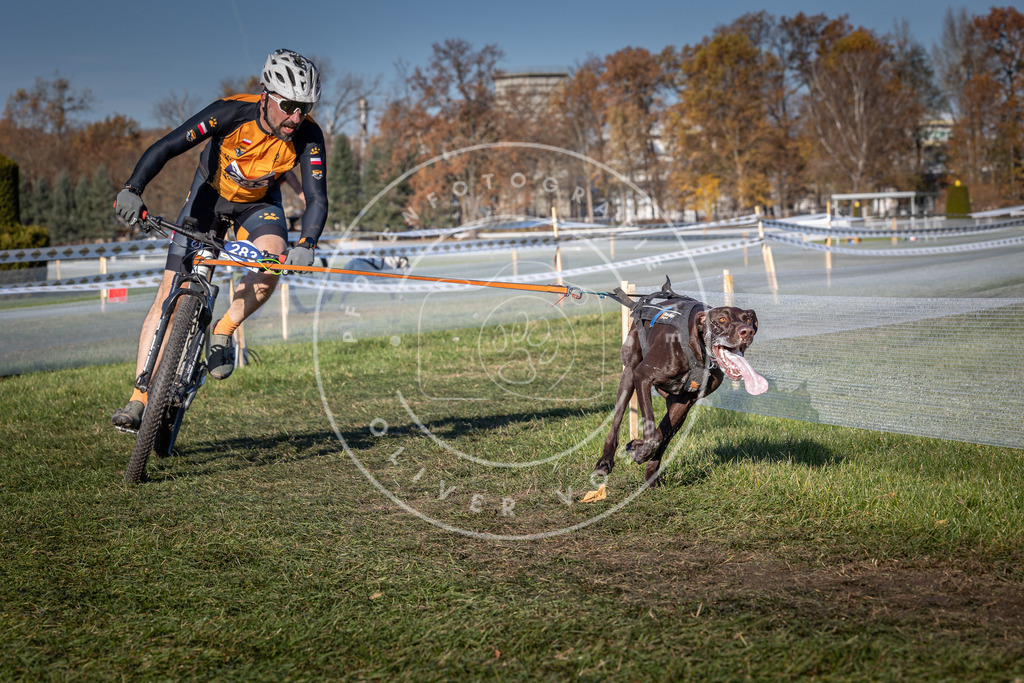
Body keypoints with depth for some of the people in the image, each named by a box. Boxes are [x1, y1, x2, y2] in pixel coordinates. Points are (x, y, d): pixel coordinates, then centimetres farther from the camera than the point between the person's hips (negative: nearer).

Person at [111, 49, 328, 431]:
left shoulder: (307, 136, -27)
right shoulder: (232, 112, -31)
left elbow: (317, 198, -30)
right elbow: (166, 147, -31)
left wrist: (306, 243, -49)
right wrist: (132, 190, -45)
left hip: (259, 202, 1)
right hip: (211, 194, -1)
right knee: (171, 293, -9)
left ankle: (222, 334, -6)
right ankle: (139, 398, -5)